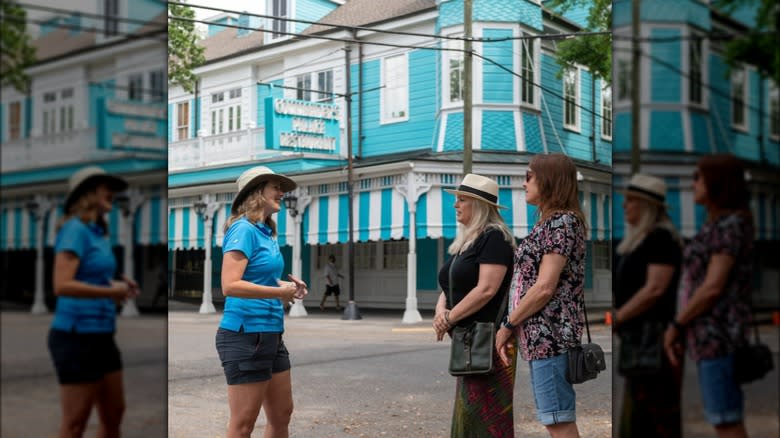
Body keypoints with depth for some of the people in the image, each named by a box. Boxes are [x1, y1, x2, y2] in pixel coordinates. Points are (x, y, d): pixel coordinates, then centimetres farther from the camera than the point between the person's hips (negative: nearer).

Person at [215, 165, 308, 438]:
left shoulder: (266, 232, 12)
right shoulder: (243, 229, -13)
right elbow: (230, 286, -22)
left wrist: (287, 285, 7)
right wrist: (279, 292, -15)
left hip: (271, 333, 9)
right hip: (245, 334, -9)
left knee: (282, 415, 15)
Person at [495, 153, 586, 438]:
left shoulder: (561, 223, -11)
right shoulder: (550, 223, 18)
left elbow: (545, 288, -18)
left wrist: (508, 325, -11)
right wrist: (515, 326, 12)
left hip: (550, 334, -10)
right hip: (539, 336, 10)